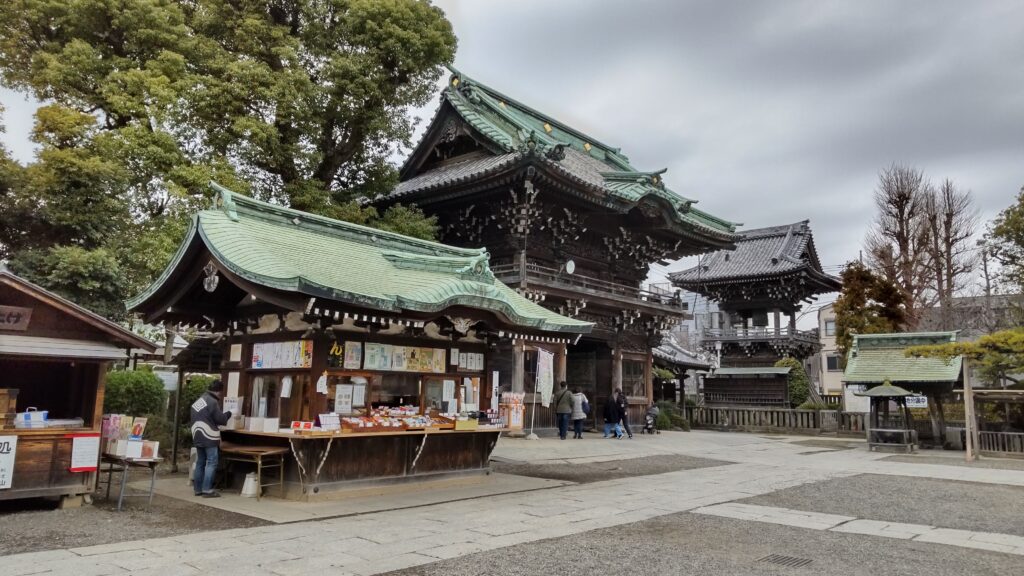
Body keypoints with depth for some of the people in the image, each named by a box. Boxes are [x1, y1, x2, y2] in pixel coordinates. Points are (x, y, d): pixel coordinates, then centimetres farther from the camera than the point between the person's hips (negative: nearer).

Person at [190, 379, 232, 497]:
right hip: (209, 437, -9)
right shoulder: (212, 402, -14)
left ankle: (197, 489, 16)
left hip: (198, 437, 9)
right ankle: (207, 490, -8)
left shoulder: (198, 401, 15)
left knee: (200, 463, 13)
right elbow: (220, 419, -12)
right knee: (211, 463, -5)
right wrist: (228, 414, 7)